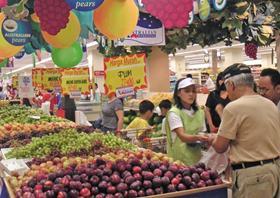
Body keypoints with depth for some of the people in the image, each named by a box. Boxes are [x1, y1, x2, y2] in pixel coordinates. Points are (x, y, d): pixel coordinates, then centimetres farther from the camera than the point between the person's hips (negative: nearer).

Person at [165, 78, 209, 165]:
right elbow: (182, 136, -20)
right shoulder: (174, 113, -9)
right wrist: (197, 137, -37)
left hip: (197, 157, 5)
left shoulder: (200, 112, 8)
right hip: (180, 159, -4)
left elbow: (203, 133, 13)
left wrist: (206, 139, -9)